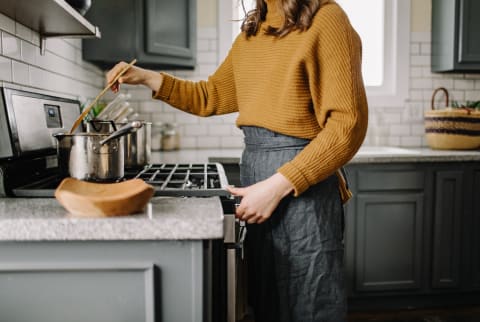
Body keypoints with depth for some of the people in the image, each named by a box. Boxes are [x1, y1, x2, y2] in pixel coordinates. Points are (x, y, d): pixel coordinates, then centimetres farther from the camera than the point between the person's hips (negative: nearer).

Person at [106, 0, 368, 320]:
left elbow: (348, 124, -15)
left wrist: (277, 185, -19)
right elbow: (211, 96, 23)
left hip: (301, 187, -7)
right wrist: (147, 77, 13)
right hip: (255, 173, 7)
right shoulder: (251, 32, 14)